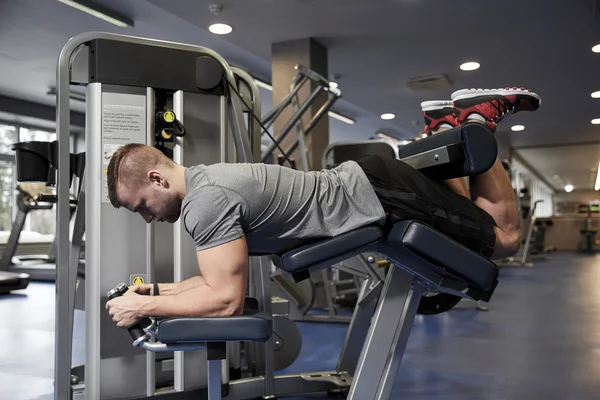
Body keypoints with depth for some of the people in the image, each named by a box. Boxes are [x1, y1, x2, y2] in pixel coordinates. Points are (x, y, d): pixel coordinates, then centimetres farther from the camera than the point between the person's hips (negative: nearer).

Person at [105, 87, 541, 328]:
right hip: (362, 186, 8)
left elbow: (226, 299, -27)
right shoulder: (204, 185, 6)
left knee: (504, 237, 6)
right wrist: (160, 288, 5)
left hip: (379, 198, -8)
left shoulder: (205, 200, -24)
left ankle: (477, 117, 12)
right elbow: (223, 277, 15)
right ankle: (445, 130, 25)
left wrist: (144, 307, -17)